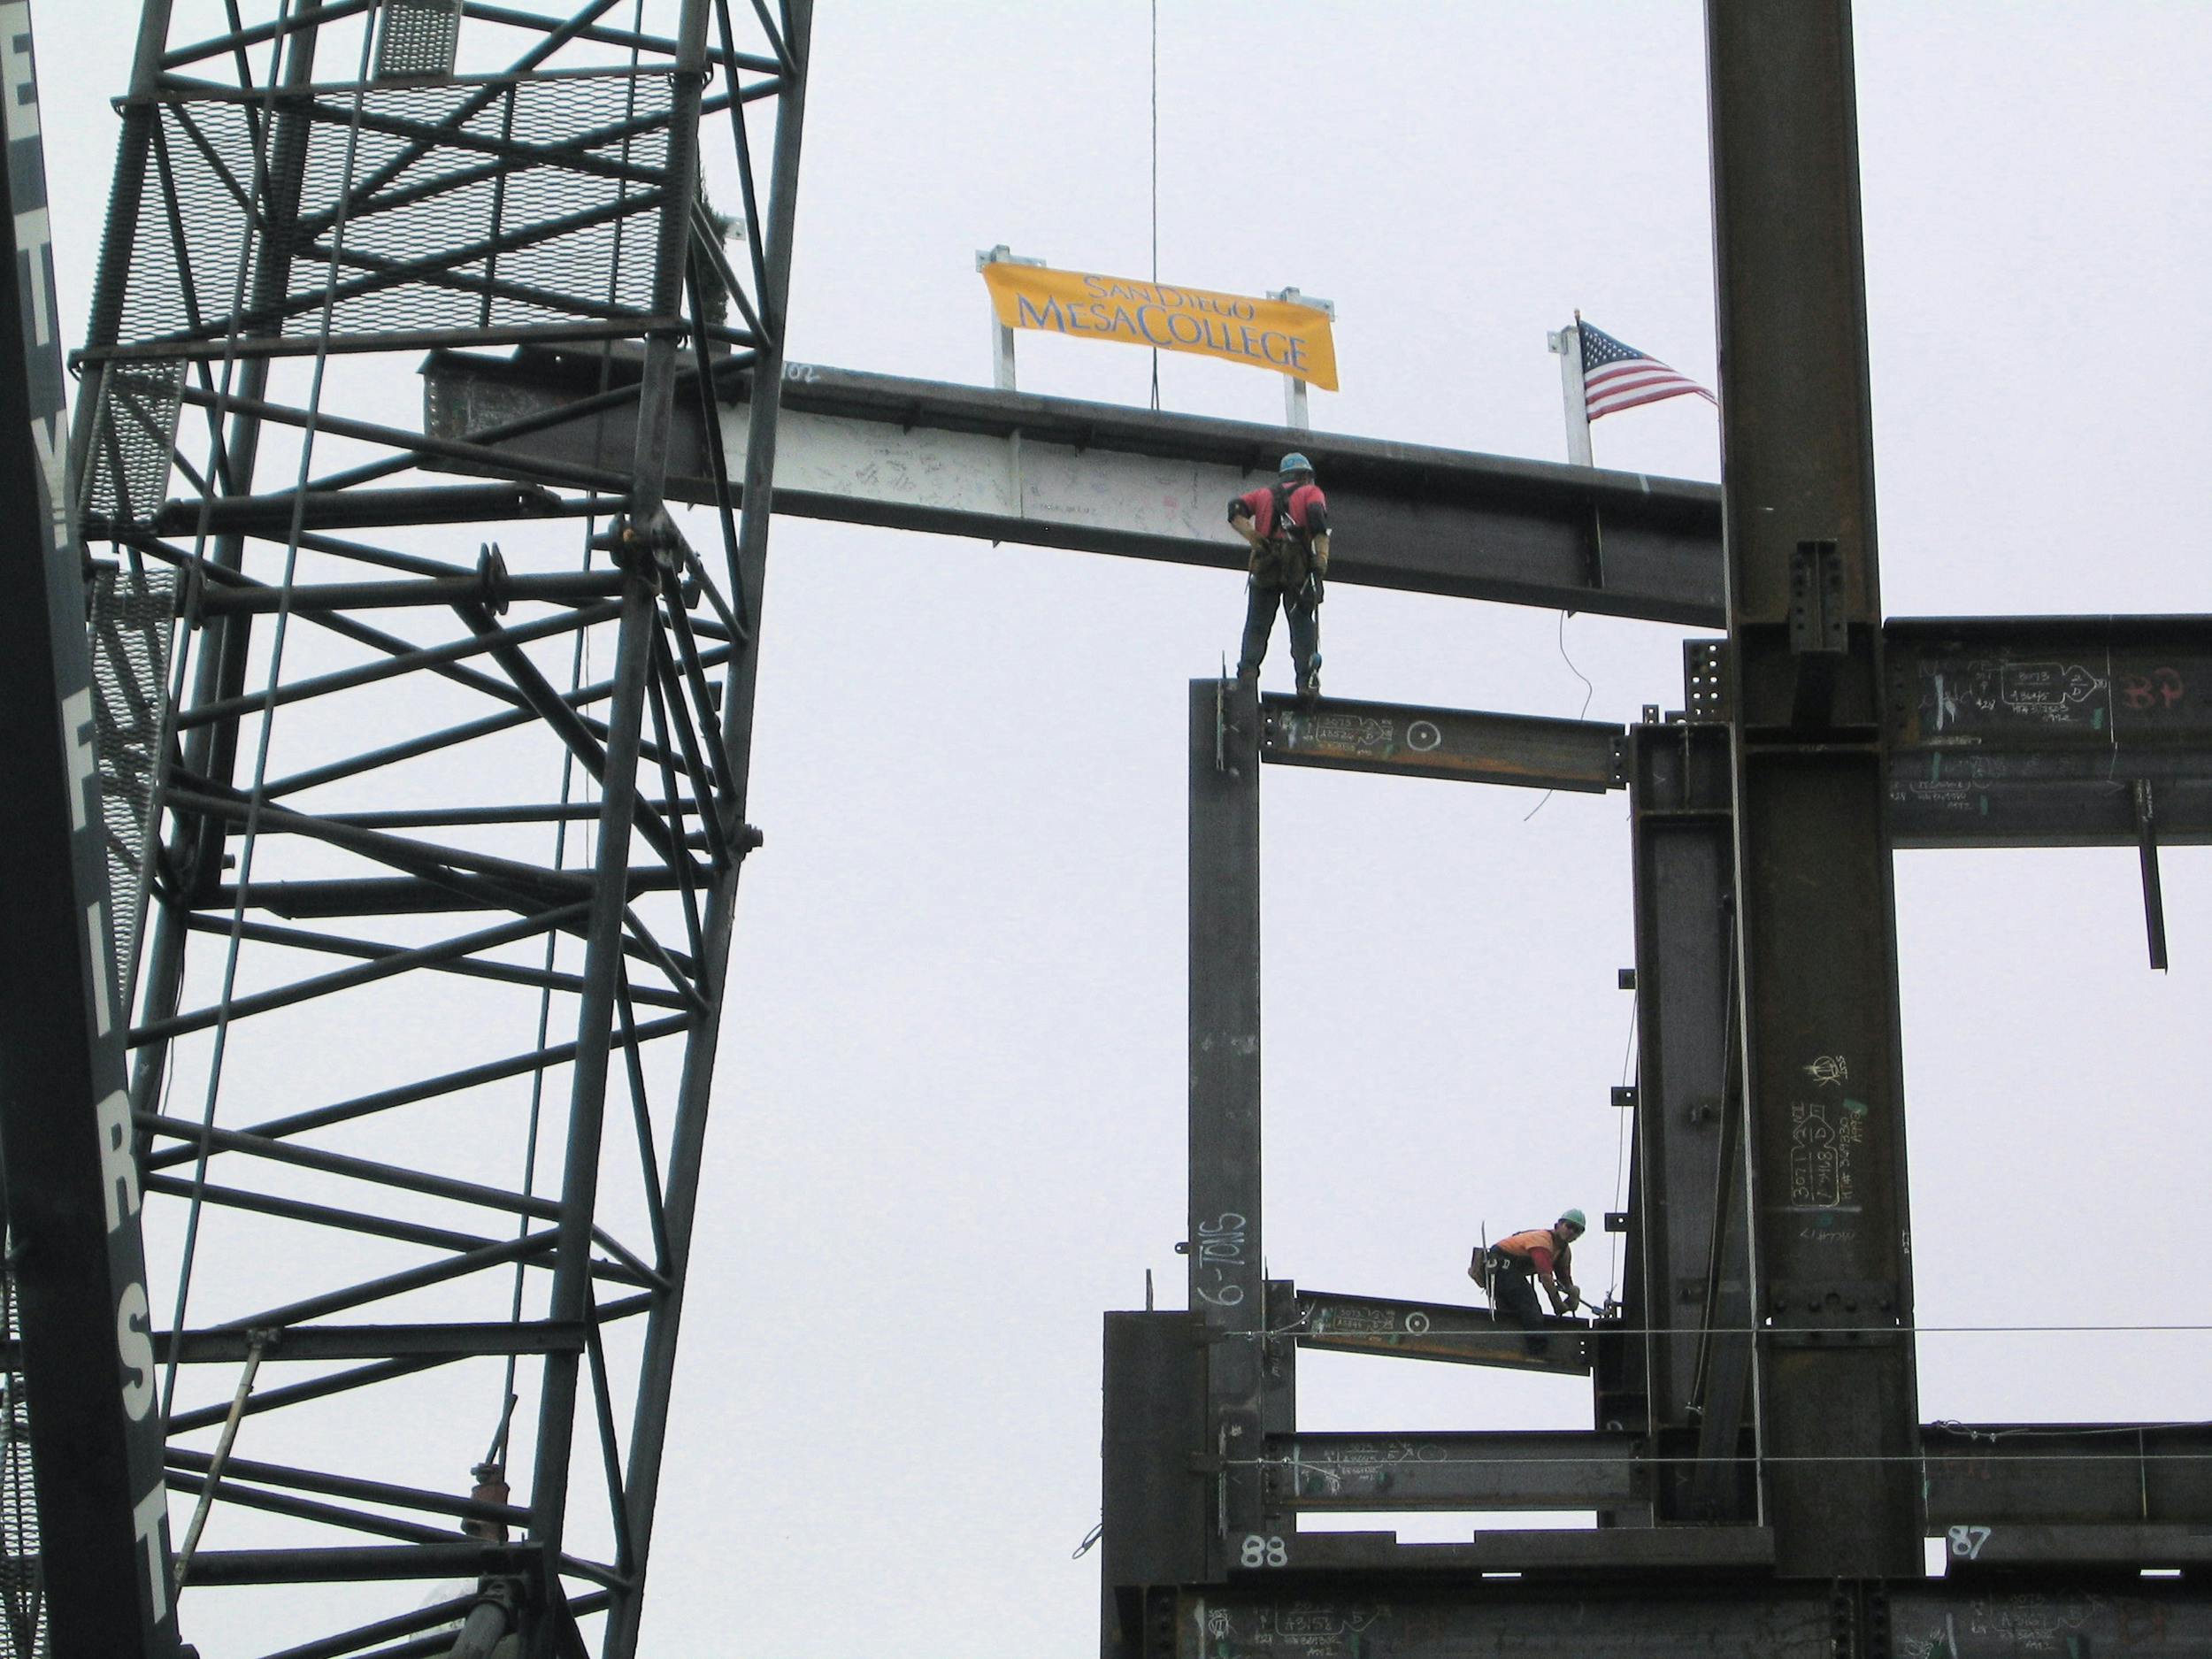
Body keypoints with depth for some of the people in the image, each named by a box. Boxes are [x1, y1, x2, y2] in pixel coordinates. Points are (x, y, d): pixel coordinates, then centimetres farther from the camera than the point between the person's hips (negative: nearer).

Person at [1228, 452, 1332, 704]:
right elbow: (1317, 515, -6)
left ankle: (1248, 669, -9)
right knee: (1303, 625, 2)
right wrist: (1322, 558, -11)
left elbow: (1236, 510, 6)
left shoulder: (1264, 494, 25)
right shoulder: (1311, 492, 16)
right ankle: (1306, 681, -7)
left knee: (1257, 625, 8)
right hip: (1298, 568, -2)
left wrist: (1254, 539, -3)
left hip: (1264, 566, 2)